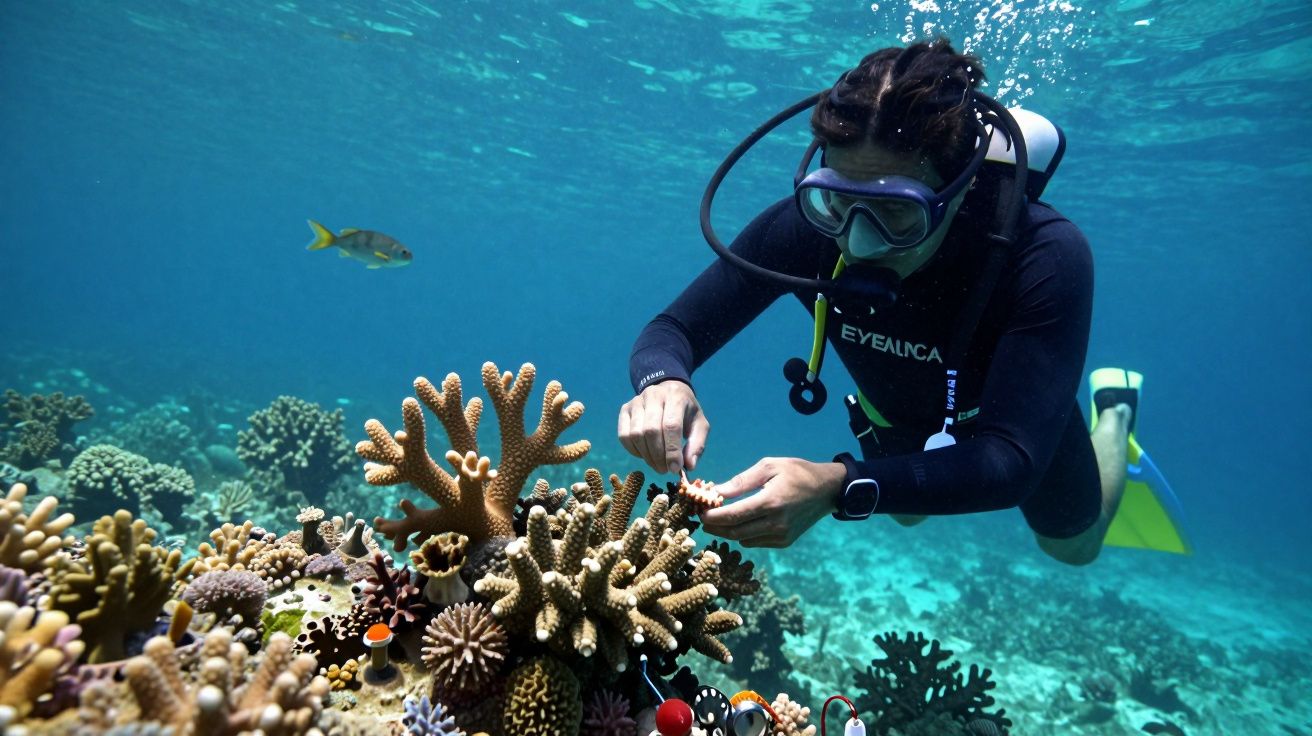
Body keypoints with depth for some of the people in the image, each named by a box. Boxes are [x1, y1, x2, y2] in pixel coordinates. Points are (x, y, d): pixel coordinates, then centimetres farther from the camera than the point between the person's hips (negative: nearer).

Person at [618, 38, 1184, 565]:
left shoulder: (1046, 258, -43)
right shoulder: (806, 226, -36)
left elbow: (1011, 461, -46)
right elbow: (672, 330, -29)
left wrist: (840, 486, -62)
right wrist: (665, 383, -54)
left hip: (1019, 419, -2)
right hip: (900, 417, 2)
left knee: (1072, 544, 29)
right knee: (908, 514, 35)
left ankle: (1115, 409, 53)